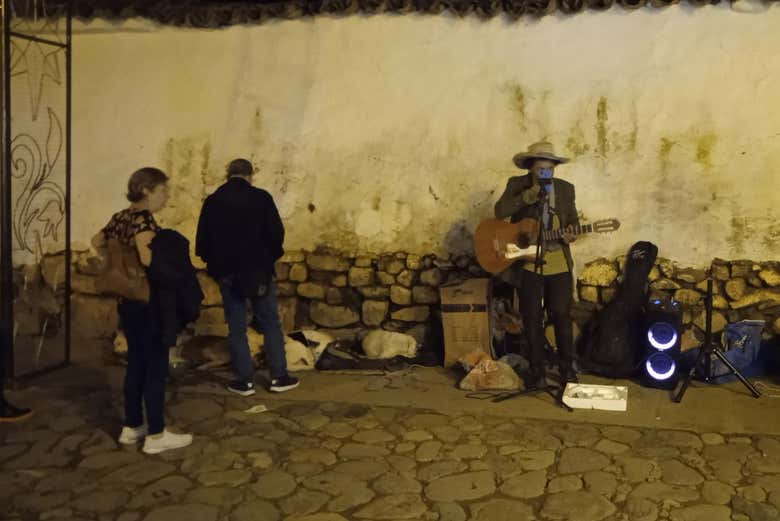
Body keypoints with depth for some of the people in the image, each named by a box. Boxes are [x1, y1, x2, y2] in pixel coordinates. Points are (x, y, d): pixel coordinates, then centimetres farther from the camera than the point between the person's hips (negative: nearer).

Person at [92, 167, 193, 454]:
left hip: (127, 301, 9)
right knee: (156, 367, 0)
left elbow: (97, 242, 24)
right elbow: (147, 257, -33)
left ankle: (132, 427, 25)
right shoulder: (144, 218, -18)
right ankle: (156, 435, 6)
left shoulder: (120, 217, 9)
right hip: (150, 303, -9)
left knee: (136, 363, 16)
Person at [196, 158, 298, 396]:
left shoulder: (212, 202, 1)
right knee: (270, 324, 8)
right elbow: (276, 233, -8)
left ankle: (245, 380, 12)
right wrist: (271, 257, 9)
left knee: (236, 328, 9)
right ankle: (279, 377, 11)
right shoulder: (261, 198, -6)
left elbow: (202, 242, 2)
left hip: (227, 272, 2)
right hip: (258, 270, -2)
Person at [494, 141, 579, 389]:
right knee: (532, 318, 4)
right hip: (527, 263, -1)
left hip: (559, 264, 2)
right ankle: (537, 372, 16)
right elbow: (500, 211, -16)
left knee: (561, 315, 5)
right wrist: (528, 196, -25)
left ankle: (567, 369, 21)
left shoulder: (566, 189, 5)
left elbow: (573, 221, 11)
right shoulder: (517, 184, -2)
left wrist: (571, 234, -11)